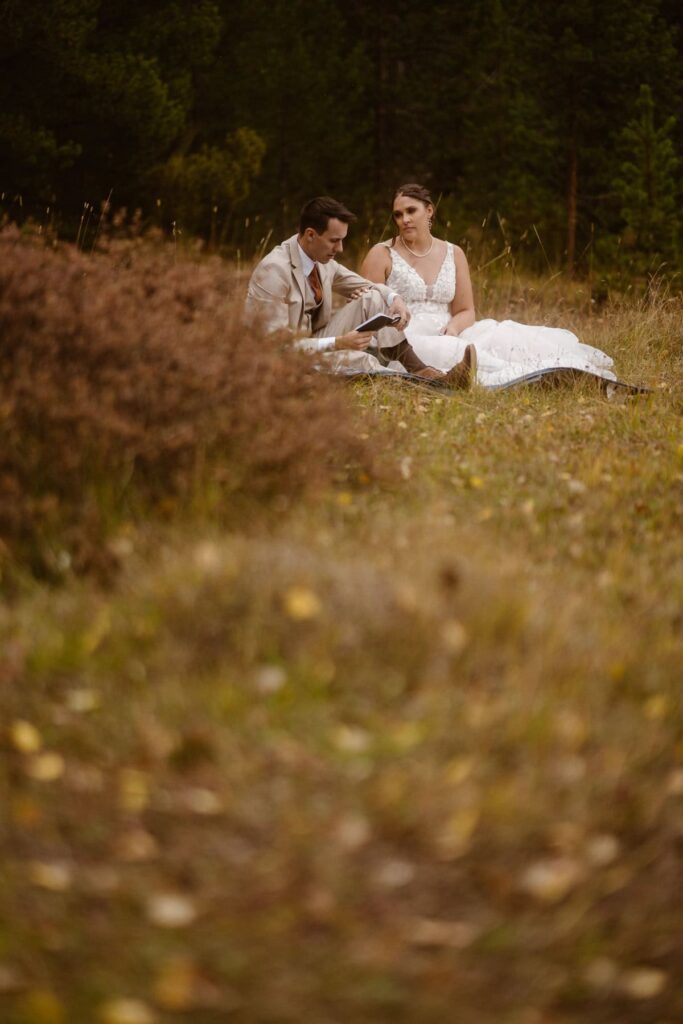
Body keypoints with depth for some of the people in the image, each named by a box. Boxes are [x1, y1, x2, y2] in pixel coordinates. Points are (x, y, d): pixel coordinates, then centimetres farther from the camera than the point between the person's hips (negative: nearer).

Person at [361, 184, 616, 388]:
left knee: (497, 334, -22)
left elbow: (466, 311, 13)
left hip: (444, 336, 4)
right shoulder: (382, 255, 2)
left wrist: (453, 326, -10)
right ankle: (525, 376, -49)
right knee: (454, 353, -35)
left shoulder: (453, 254, 13)